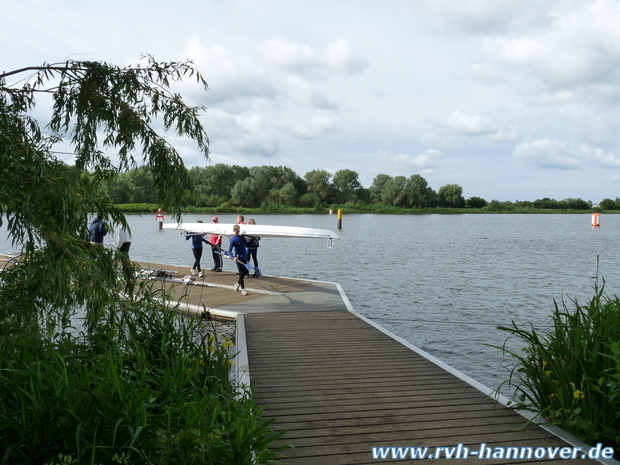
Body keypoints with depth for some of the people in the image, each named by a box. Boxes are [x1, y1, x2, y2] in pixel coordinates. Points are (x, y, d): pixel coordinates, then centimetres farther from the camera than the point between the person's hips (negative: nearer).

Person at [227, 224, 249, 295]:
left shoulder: (242, 237, 8)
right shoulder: (233, 240, -11)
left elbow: (246, 245, 21)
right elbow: (229, 251, -18)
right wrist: (233, 257, -32)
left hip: (244, 258, 6)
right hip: (239, 258, -6)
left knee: (245, 272, 11)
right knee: (242, 273, -3)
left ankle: (237, 284, 33)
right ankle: (243, 289, 6)